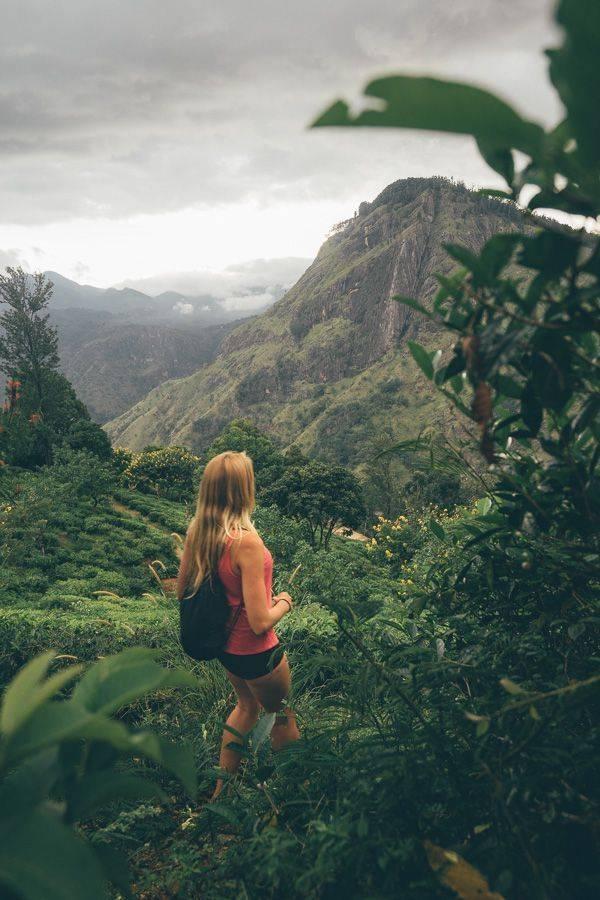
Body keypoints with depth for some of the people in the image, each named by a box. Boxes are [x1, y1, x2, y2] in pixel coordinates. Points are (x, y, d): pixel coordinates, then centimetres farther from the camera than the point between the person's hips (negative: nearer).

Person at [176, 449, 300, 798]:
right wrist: (283, 603, -9)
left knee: (247, 706, 32)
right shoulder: (247, 541, -32)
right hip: (255, 652, -7)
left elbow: (182, 590, 4)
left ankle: (222, 788, 46)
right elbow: (260, 622, -29)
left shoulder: (196, 531, -10)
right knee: (283, 714, 21)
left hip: (224, 644, 7)